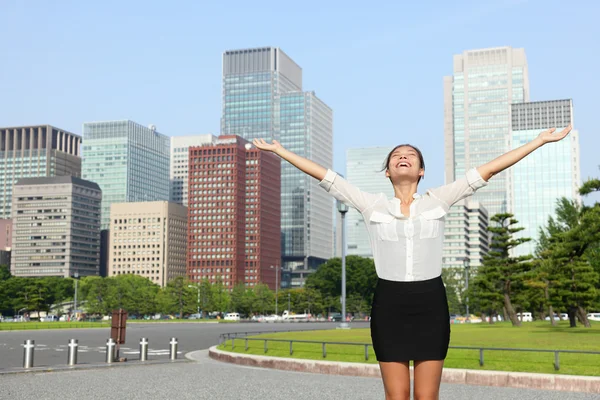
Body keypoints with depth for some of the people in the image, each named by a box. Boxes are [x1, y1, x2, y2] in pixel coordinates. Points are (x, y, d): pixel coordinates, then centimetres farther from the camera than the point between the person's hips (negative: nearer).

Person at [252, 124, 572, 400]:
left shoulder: (438, 200, 5)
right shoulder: (371, 205, 5)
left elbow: (487, 170, 3)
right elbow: (325, 176, 6)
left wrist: (540, 141, 4)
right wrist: (279, 150, 7)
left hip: (430, 303, 0)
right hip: (389, 304, 0)